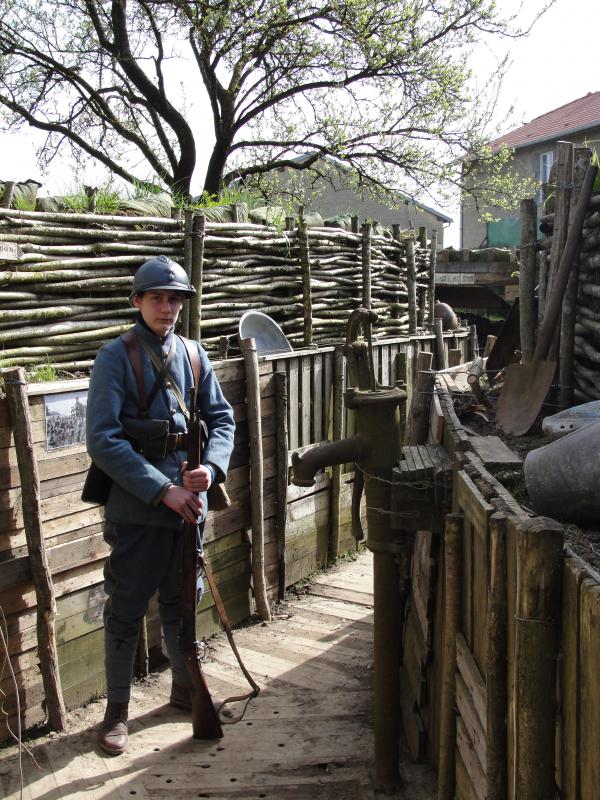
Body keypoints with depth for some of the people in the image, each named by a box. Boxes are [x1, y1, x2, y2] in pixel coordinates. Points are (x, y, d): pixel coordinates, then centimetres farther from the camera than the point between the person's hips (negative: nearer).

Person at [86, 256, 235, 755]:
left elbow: (221, 417, 9)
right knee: (126, 610, 6)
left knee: (182, 602, 19)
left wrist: (211, 468, -11)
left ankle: (185, 686, 38)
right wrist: (164, 491, -19)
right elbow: (103, 440, -17)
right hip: (136, 508, -5)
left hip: (189, 503, 5)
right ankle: (117, 708, 23)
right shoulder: (116, 357, -10)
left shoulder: (193, 354, 5)